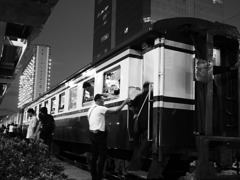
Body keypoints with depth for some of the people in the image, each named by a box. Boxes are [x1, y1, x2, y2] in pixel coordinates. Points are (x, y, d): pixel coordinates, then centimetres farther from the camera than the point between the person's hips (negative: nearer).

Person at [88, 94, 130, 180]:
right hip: (99, 134, -9)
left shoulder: (91, 109, 15)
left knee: (94, 156, 11)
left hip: (92, 134, 9)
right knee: (103, 156, -3)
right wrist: (124, 102, -5)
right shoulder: (100, 108, -12)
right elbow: (115, 110, -15)